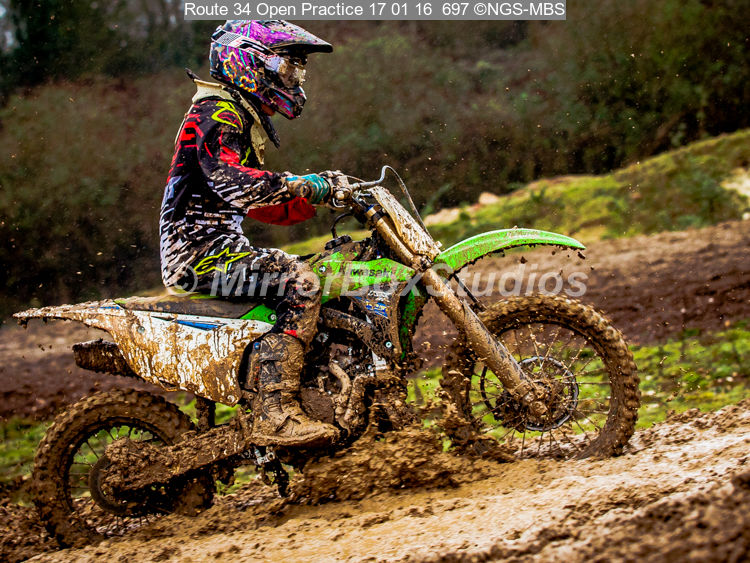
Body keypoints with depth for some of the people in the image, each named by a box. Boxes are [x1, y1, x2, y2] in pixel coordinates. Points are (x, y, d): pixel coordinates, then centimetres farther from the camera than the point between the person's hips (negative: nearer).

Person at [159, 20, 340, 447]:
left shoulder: (244, 120, 24)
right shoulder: (218, 112, -9)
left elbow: (266, 208, 26)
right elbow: (230, 180, -28)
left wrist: (319, 197, 13)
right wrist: (298, 184, -25)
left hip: (219, 246, 11)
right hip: (201, 252, -11)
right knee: (300, 281, -25)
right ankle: (276, 415, -31)